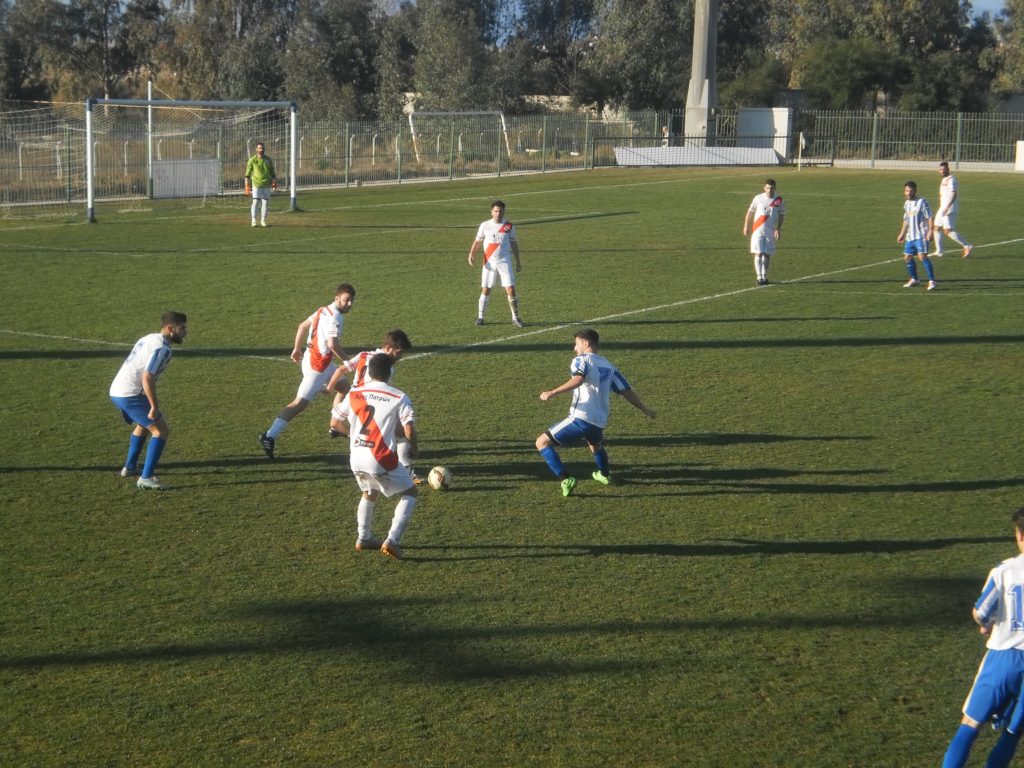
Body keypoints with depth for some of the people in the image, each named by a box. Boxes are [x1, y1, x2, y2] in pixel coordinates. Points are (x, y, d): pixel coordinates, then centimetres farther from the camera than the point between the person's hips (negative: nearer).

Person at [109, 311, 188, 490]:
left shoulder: (149, 339, 16)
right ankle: (146, 479, -10)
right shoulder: (162, 347, -14)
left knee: (143, 425, 32)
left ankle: (130, 467, 43)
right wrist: (154, 406, -19)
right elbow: (147, 377, -23)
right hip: (130, 394, -10)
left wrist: (151, 399, 29)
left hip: (116, 390, 10)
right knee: (161, 430, -7)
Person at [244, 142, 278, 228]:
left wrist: (274, 181, -2)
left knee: (265, 202, 2)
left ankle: (263, 220, 10)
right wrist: (247, 186, -3)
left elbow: (272, 173, 14)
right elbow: (247, 174, 2)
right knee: (256, 201, -12)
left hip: (266, 185, 3)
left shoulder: (268, 160, 7)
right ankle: (253, 220, -10)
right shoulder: (252, 160, 0)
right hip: (256, 185, -3)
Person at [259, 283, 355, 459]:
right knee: (300, 403, -12)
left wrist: (297, 349, 30)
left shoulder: (324, 311, 11)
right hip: (317, 364, -10)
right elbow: (333, 345, -28)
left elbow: (302, 326, 21)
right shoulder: (335, 317, -18)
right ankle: (270, 436, -16)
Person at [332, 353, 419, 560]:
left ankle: (364, 539, 38)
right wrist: (413, 449, 8)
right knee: (409, 493, 14)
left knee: (369, 493, 32)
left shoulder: (353, 394, 6)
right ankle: (392, 541, 2)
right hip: (381, 460, -5)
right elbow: (409, 430, -12)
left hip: (356, 457, 5)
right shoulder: (399, 397, -6)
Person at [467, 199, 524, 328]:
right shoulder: (485, 225, 4)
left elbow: (514, 244, 12)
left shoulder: (509, 226, 5)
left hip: (504, 262, 0)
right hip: (489, 263, 0)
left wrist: (518, 262, 11)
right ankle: (480, 317, 15)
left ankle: (515, 318, 4)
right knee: (485, 290, 1)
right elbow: (477, 241, 6)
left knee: (511, 290, -7)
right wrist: (471, 254, -11)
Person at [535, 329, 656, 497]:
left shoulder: (581, 360, -1)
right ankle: (605, 475, 61)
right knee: (596, 445, 41)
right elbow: (626, 391, 16)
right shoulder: (608, 366, 17)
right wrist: (645, 410, 27)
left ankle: (565, 480, -14)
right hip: (600, 422, 7)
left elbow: (578, 379, -23)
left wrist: (552, 392, -27)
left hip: (581, 418, -7)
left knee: (542, 442, -1)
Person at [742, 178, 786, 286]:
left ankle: (764, 276, 16)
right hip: (757, 230, -1)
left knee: (767, 254, 4)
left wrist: (778, 229, -1)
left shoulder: (778, 200, 0)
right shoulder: (758, 198, -2)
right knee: (758, 254, -7)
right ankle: (759, 277, -5)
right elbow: (750, 212, 8)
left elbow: (781, 215, 8)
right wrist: (746, 226, 9)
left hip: (770, 231, 1)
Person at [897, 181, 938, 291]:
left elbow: (929, 218, -11)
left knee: (922, 256, -18)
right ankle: (914, 280, 28)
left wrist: (930, 231, -19)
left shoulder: (922, 202, -9)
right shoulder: (907, 203, 14)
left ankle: (932, 281, -18)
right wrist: (902, 234, 26)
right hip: (910, 236, 8)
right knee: (907, 257, 11)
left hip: (921, 236, -8)